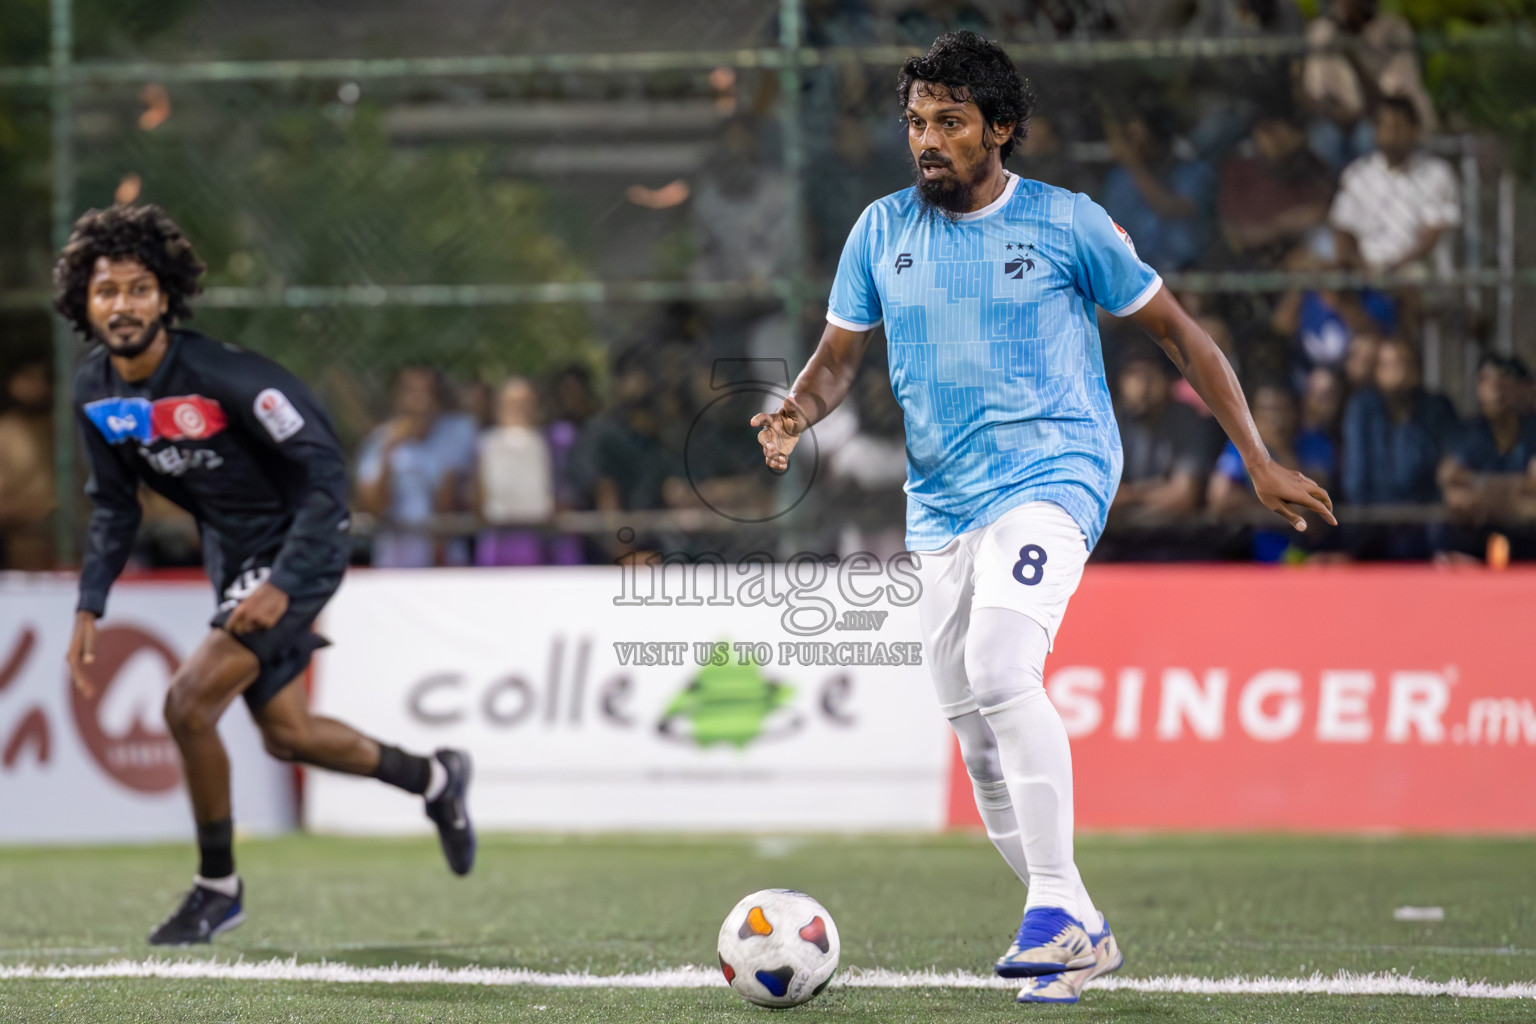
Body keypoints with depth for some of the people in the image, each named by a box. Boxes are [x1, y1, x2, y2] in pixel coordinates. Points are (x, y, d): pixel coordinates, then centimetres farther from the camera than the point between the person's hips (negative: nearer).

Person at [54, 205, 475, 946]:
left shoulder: (225, 377, -27)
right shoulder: (95, 393, -6)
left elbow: (325, 474, -23)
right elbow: (114, 507, 10)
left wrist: (282, 585, -30)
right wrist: (90, 608, 0)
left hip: (298, 548, -8)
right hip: (232, 557, 8)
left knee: (189, 703, -19)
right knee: (285, 734, 17)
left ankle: (217, 886, 1)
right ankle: (433, 779, 43)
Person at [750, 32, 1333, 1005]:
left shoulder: (1067, 223, -3)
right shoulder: (882, 231, 7)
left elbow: (1178, 332, 4)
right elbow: (840, 354, 14)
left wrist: (1259, 461, 3)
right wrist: (795, 415, -9)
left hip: (1051, 478, -5)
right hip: (940, 506, 5)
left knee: (1000, 670, -29)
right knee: (980, 741, 5)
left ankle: (1056, 907, -24)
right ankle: (1080, 938, 19)